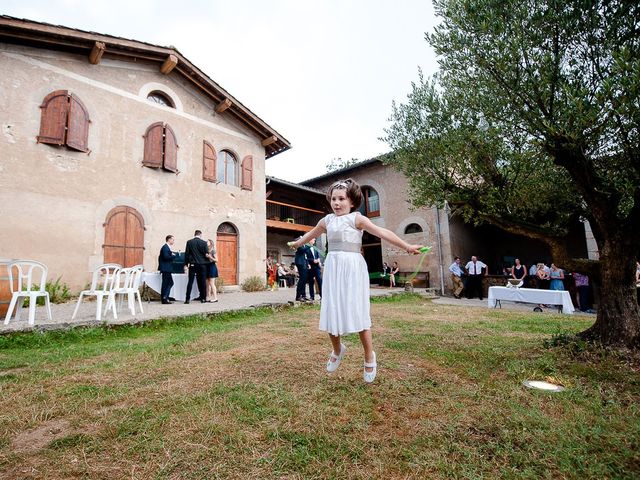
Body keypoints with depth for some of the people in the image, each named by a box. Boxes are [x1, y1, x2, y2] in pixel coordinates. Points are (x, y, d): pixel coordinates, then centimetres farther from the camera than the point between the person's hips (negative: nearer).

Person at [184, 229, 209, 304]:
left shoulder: (189, 242, 2)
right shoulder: (204, 243, -3)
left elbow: (186, 254, 3)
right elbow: (206, 254, -2)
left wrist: (186, 264, 8)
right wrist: (207, 262, 14)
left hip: (192, 265, 1)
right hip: (202, 265, -1)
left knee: (190, 281, 4)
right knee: (203, 282, 6)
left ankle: (187, 299, 2)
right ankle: (203, 298, 10)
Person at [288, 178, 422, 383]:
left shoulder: (356, 218, -4)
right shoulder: (327, 220, 11)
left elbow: (382, 232, -12)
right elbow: (311, 233, 30)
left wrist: (406, 246, -21)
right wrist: (296, 243, 46)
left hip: (353, 268, -4)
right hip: (333, 268, 5)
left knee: (358, 313, -3)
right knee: (331, 312, 5)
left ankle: (369, 357, 19)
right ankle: (337, 350, 32)